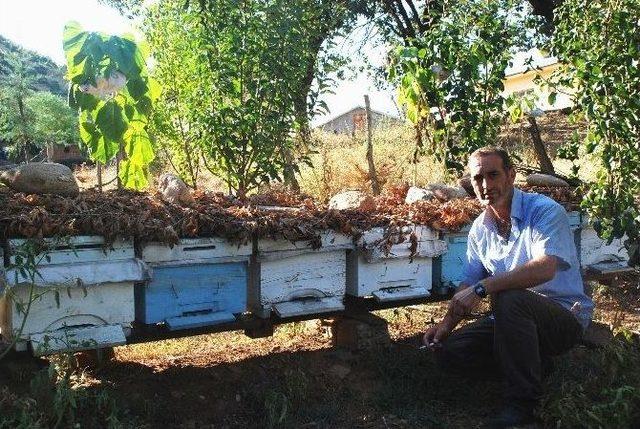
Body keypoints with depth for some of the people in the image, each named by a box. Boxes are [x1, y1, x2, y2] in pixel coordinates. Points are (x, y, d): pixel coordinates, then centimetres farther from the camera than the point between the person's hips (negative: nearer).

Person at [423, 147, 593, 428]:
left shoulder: (545, 211, -15)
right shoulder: (480, 228, 6)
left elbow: (545, 268, -33)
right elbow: (469, 284, 10)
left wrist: (483, 287, -37)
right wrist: (447, 323, -6)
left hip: (566, 317, -6)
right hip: (515, 320, 7)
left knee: (510, 299, -37)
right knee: (448, 351, -10)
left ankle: (522, 405, -23)